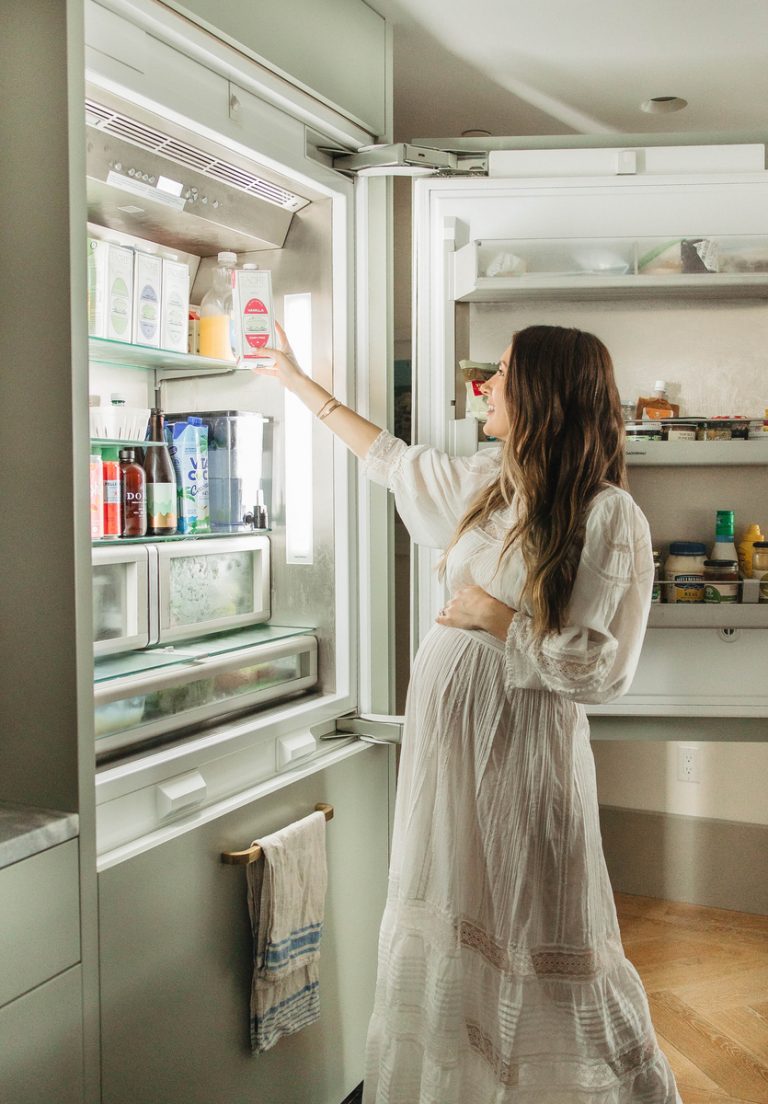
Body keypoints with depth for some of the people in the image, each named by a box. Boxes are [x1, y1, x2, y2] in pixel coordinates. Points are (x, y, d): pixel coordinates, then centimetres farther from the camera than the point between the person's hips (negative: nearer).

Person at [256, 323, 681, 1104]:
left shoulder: (609, 518, -15)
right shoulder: (487, 482, 5)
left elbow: (605, 669, -17)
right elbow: (394, 461, 21)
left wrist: (500, 622, -16)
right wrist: (296, 381, 27)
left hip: (523, 753, -7)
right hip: (446, 738, 7)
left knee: (544, 949, 4)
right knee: (444, 932, 16)